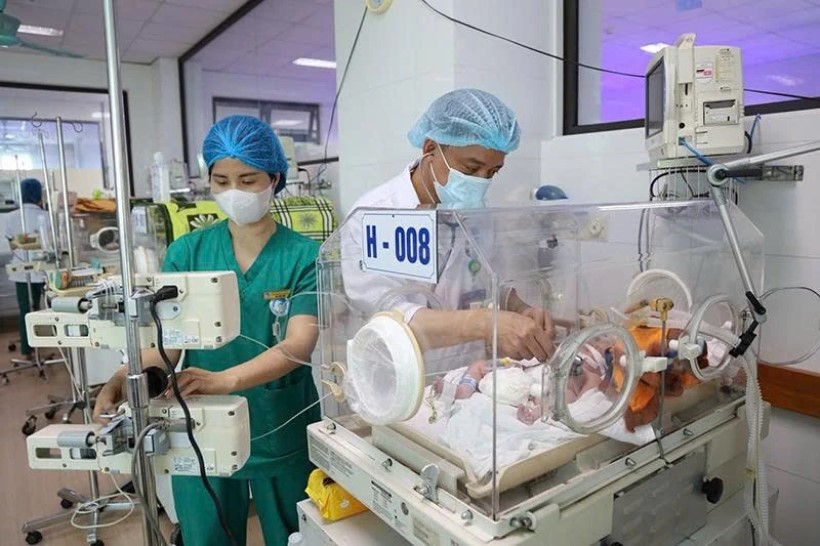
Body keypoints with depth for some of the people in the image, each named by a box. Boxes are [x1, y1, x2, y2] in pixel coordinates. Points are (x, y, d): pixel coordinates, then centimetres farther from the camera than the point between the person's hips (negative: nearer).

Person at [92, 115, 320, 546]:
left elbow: (298, 344, -21)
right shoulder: (186, 252, -1)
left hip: (283, 435, -1)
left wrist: (224, 380, -37)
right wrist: (122, 380, -28)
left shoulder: (304, 256, -9)